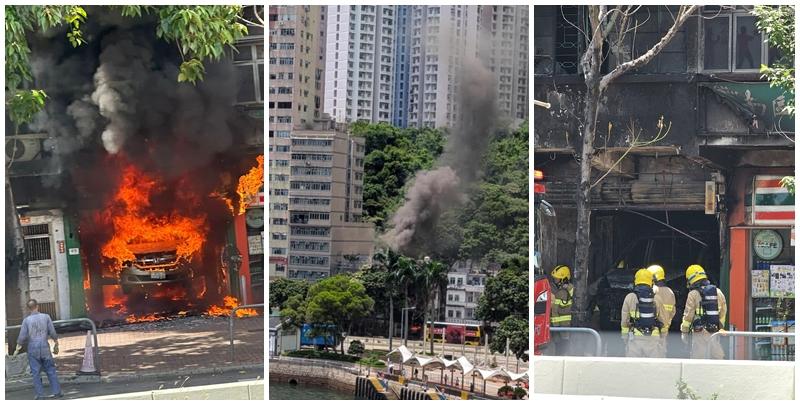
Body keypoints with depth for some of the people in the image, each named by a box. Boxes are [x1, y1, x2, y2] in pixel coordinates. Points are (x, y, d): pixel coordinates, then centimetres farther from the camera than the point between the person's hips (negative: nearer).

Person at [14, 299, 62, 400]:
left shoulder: (26, 320, -4)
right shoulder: (46, 317, -2)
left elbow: (22, 337, -4)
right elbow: (53, 333, 0)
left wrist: (18, 349, 9)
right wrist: (56, 345, 13)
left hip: (32, 348, -1)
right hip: (44, 347, 1)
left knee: (36, 372, 5)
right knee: (51, 370, 9)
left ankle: (40, 394, 4)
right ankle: (56, 392, 8)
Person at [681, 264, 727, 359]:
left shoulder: (693, 294, -7)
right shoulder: (718, 292, 8)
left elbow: (688, 314, -7)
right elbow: (723, 312, 13)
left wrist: (684, 331, 2)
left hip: (700, 331, -4)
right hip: (715, 331, 5)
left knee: (697, 358, -1)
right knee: (718, 356, 9)